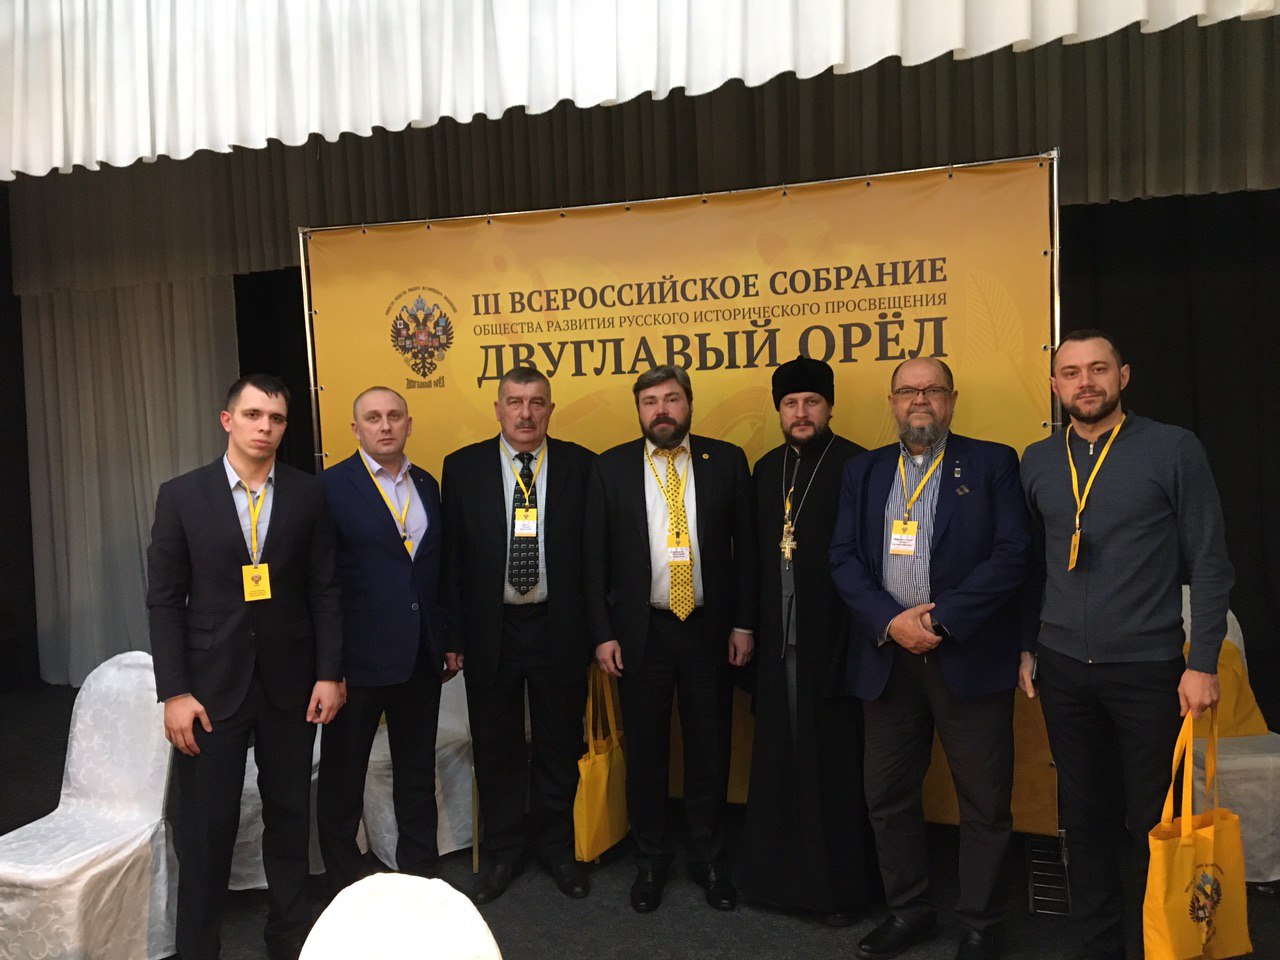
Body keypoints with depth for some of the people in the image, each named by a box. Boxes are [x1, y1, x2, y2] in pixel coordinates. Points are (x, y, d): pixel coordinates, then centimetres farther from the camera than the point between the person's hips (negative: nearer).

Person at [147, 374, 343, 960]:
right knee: (206, 823, 7)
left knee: (290, 813, 13)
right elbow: (165, 599, -3)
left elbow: (324, 590, 1)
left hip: (290, 683, 2)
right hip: (212, 685, -1)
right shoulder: (182, 495, -3)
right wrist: (174, 691, -7)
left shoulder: (308, 495, -1)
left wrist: (329, 673, -2)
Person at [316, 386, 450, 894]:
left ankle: (420, 870, 34)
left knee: (417, 771, 18)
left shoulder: (427, 485, 8)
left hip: (422, 655, 5)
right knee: (343, 773, 12)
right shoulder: (332, 486, -9)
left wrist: (449, 640, 11)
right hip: (358, 656, -5)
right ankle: (343, 877, 31)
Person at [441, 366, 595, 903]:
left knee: (559, 746, 14)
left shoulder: (581, 466, -2)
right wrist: (454, 635, -3)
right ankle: (503, 852, 33)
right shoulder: (462, 467, 0)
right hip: (490, 630, 1)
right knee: (496, 747, 14)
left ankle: (556, 848, 34)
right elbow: (452, 556, 0)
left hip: (559, 629, 0)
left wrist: (596, 628, -5)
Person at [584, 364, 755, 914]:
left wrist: (743, 623, -2)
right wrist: (603, 633, -4)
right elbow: (596, 556, 0)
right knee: (645, 754, 12)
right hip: (641, 631, 0)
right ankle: (650, 861, 31)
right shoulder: (611, 467, 0)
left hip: (709, 629, 0)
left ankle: (708, 859, 31)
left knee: (709, 750, 12)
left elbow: (746, 546, 1)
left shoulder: (726, 460, 1)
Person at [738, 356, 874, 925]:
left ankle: (841, 883, 22)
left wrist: (856, 632, -14)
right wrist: (753, 628, 6)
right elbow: (758, 552, 10)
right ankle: (778, 870, 29)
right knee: (778, 756, 13)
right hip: (777, 639, 5)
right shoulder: (766, 469, 11)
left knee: (834, 760, 5)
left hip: (831, 639, -5)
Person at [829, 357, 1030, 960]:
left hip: (969, 656, -3)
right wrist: (891, 621, -11)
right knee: (888, 795, 13)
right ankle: (909, 910, 32)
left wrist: (941, 620, -15)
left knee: (985, 802, 7)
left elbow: (1012, 553, -8)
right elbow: (843, 557, 4)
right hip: (887, 655, 3)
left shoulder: (992, 463, 2)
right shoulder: (864, 471, 11)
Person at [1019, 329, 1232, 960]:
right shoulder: (1037, 463, 6)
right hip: (1063, 670, 3)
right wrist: (1028, 647, 8)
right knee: (1086, 818, 12)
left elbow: (1209, 562, -5)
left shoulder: (1174, 450, -5)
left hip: (1148, 668, -3)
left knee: (1153, 822, 7)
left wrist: (1204, 662, -9)